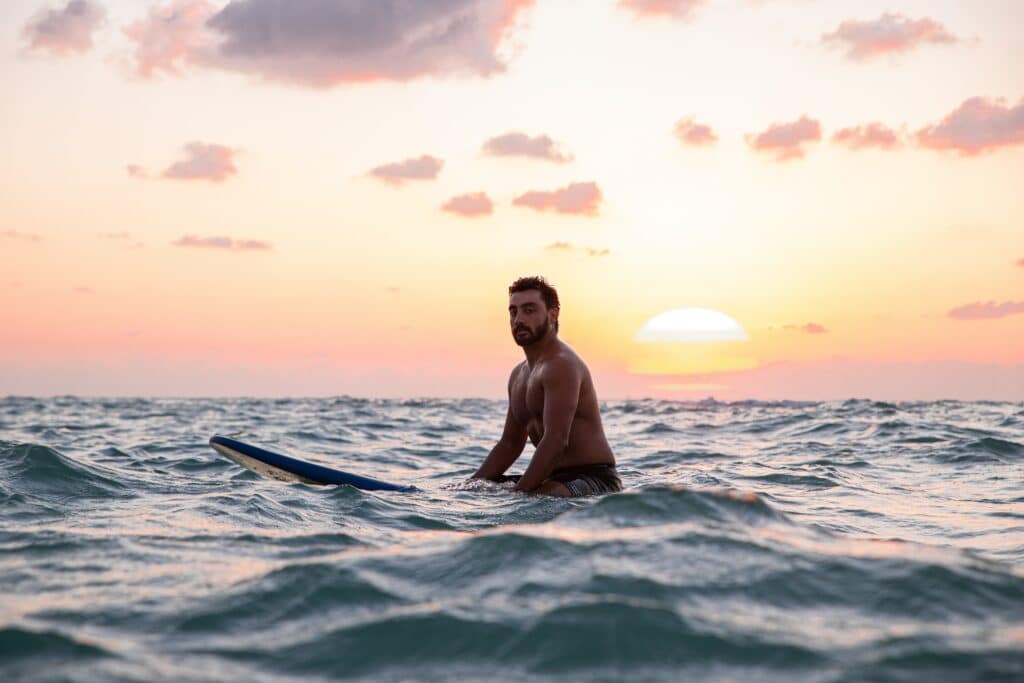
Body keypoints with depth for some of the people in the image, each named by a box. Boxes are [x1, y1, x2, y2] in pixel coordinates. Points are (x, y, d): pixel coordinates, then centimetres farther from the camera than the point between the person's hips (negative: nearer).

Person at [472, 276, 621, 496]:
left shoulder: (561, 365, -14)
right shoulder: (519, 374, 17)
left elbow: (556, 441, -24)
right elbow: (509, 445, 23)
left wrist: (519, 493, -27)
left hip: (594, 478, -9)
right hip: (557, 478, 9)